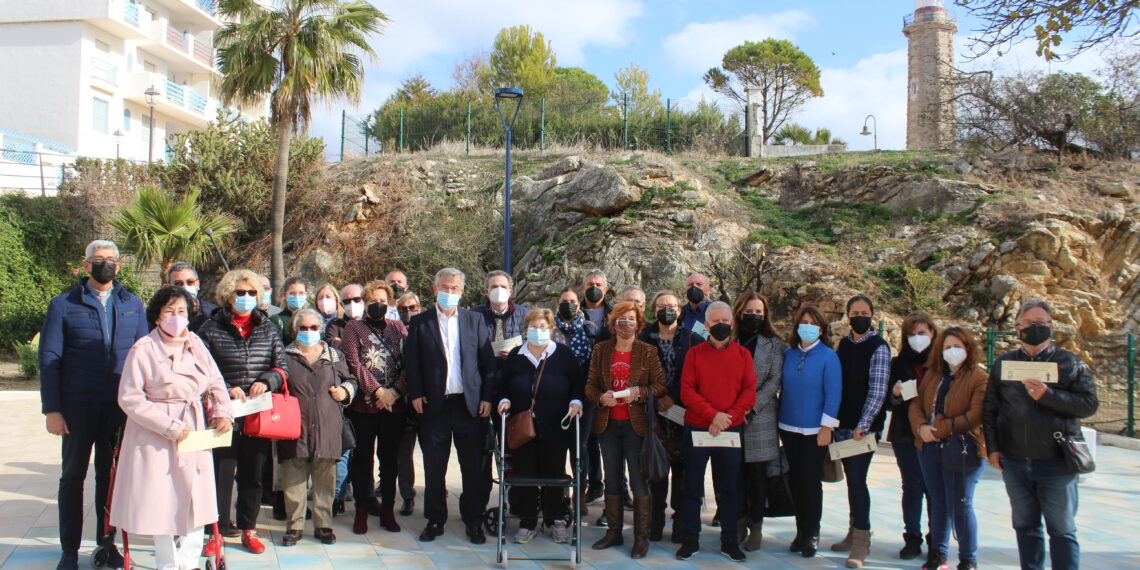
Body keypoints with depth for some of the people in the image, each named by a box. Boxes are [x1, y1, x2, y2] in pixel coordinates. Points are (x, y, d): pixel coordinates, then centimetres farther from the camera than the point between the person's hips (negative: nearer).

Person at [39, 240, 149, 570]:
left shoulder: (132, 305, 8)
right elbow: (49, 359, -2)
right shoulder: (64, 305, 1)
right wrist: (51, 409, -8)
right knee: (72, 475, 9)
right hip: (78, 405, -2)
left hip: (120, 406, 2)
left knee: (111, 476, 10)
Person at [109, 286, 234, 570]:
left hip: (195, 433, 5)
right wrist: (170, 427, -17)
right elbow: (129, 398, -13)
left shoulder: (195, 343, 4)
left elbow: (215, 382, 11)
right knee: (163, 504, 5)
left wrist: (222, 410, -7)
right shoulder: (143, 350, -12)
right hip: (158, 440, -5)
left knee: (196, 502, 10)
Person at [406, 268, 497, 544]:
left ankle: (473, 521, 18)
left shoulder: (475, 320, 7)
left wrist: (486, 397, -2)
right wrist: (416, 394, -7)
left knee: (475, 467, 4)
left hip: (470, 404, 1)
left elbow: (488, 361, 5)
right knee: (433, 467, 8)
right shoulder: (420, 322, 4)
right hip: (434, 404, 0)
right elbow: (411, 361, 2)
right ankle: (434, 520, 23)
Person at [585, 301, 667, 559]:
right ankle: (613, 532, 22)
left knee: (639, 480, -1)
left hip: (637, 423, -3)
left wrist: (639, 393, -19)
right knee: (612, 479, 12)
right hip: (608, 423, 4)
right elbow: (590, 385, 7)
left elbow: (661, 385, -3)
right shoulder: (601, 350, 7)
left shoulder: (648, 352, 0)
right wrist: (600, 398, -12)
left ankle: (642, 537, 6)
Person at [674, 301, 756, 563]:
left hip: (731, 431, 1)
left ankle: (729, 541, 19)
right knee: (693, 487, 6)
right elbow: (686, 390, -6)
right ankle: (691, 539, 16)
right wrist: (713, 415, -17)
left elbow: (749, 392, -1)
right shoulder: (695, 353, 1)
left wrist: (728, 418, -14)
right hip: (696, 430, -1)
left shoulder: (743, 354, 5)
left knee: (728, 489, 9)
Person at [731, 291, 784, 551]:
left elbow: (774, 381, -2)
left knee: (757, 473, 3)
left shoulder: (774, 344, 6)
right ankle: (739, 523, 16)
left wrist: (750, 408, -11)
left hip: (760, 418, -1)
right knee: (735, 472, 2)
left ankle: (756, 527, 14)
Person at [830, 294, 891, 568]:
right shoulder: (843, 345, 11)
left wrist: (862, 426, -17)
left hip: (865, 427, -5)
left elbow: (878, 391, -12)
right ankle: (855, 532, 24)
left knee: (857, 480, -8)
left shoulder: (878, 347, -6)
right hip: (843, 425, 5)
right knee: (851, 479, 12)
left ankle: (861, 542, 1)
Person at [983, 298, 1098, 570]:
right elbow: (989, 409, 9)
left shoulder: (1071, 363, 3)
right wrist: (993, 447, 2)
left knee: (1062, 529, 3)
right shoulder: (1004, 363, 9)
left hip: (1057, 462, -3)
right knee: (1025, 527, 13)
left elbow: (1089, 404, -7)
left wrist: (1048, 395, -20)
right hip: (1015, 463, 3)